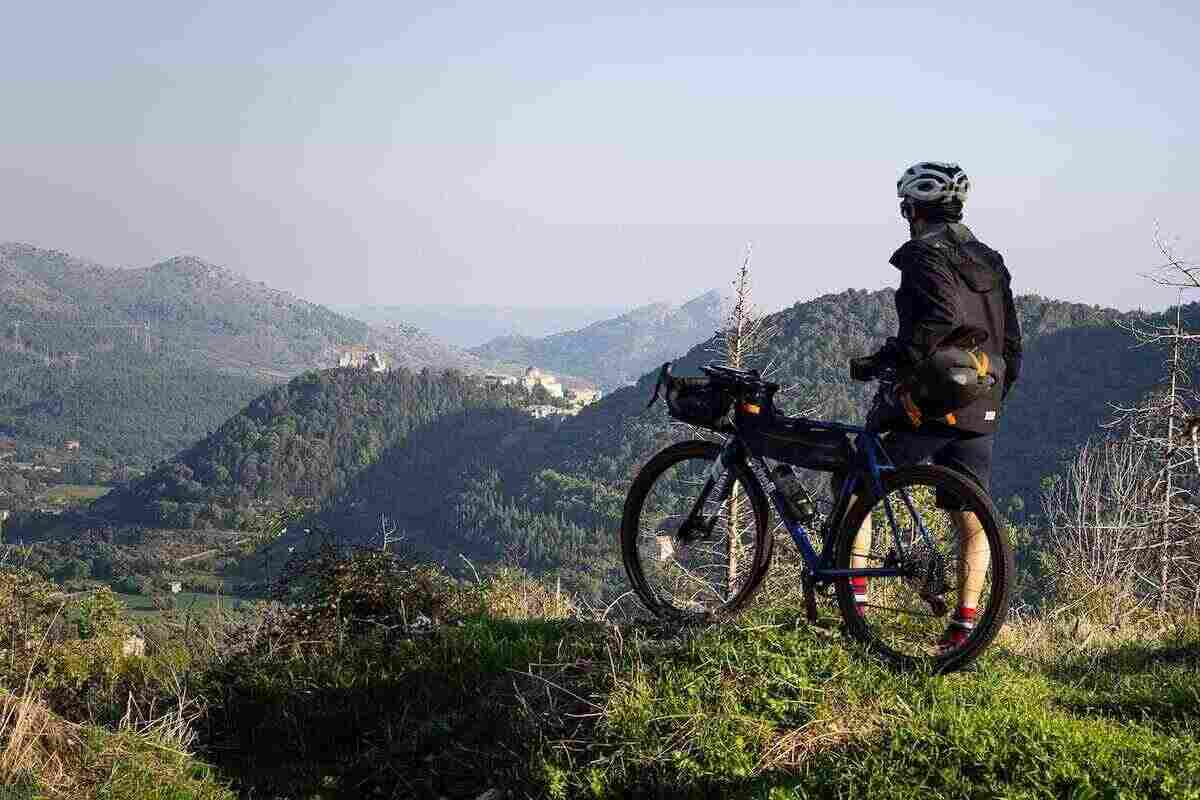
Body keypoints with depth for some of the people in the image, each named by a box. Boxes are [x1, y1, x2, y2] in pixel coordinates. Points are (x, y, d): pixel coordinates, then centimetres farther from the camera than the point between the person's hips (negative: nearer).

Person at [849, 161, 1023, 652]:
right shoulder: (991, 263, 18)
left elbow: (941, 316, -26)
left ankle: (853, 594, 3)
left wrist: (885, 360, -21)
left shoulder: (924, 253, -7)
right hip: (980, 414, 7)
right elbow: (1012, 346, 19)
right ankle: (964, 625, 4)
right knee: (971, 522, 7)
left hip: (927, 405, -7)